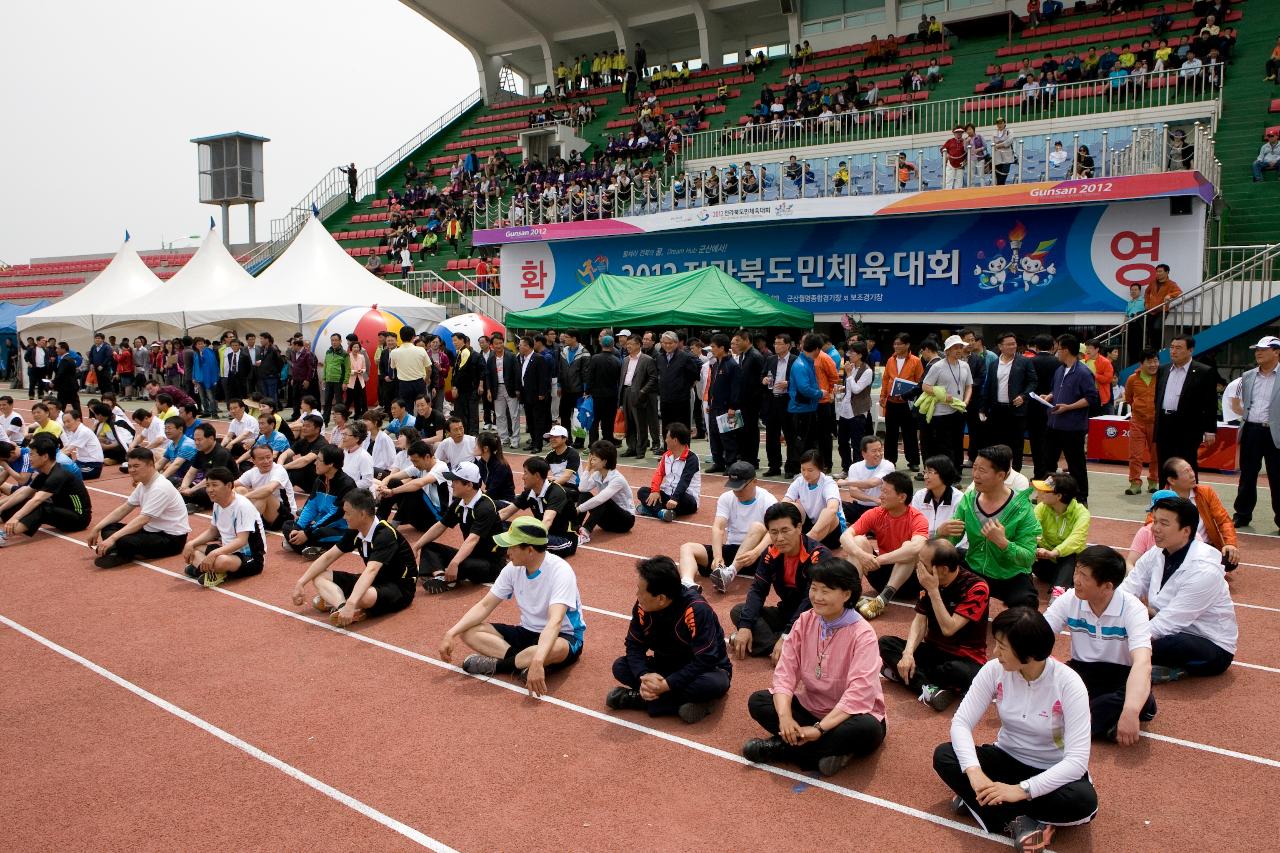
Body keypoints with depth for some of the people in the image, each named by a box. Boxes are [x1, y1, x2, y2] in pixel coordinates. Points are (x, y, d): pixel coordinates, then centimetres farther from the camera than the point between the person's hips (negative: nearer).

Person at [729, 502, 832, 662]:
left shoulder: (819, 556, -22)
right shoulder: (771, 554, -4)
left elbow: (812, 600, -28)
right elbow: (757, 590, -7)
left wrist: (787, 636, -36)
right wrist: (745, 626, -23)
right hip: (786, 612, 6)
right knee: (738, 611, -12)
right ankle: (776, 646, -28)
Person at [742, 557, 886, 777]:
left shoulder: (862, 634, -19)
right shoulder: (805, 621, -5)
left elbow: (859, 693, -29)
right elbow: (785, 672, -10)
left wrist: (819, 728, -34)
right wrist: (785, 716, -27)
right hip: (810, 706, 5)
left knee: (867, 729, -37)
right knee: (758, 701, -14)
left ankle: (779, 747, -23)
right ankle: (829, 751, -21)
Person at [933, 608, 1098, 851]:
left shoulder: (1068, 684, -24)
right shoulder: (995, 670, -15)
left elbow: (1077, 760, -29)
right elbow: (961, 721, -18)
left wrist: (1021, 790, -38)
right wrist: (974, 771, -37)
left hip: (1053, 771, -3)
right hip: (1008, 758, 3)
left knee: (1083, 802, -35)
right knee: (944, 756, -20)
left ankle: (978, 801, -22)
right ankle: (1019, 822, -25)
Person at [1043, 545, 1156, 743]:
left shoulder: (1132, 609, -20)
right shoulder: (1069, 600, -9)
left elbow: (1142, 663, -35)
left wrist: (1130, 712, -51)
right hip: (1082, 671, 3)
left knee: (1141, 702, -38)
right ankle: (1108, 723, -29)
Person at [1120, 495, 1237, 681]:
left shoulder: (1204, 570, -26)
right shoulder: (1156, 554, -3)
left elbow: (1171, 621, -28)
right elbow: (1125, 591, -8)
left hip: (1212, 649, -7)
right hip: (1173, 631, 8)